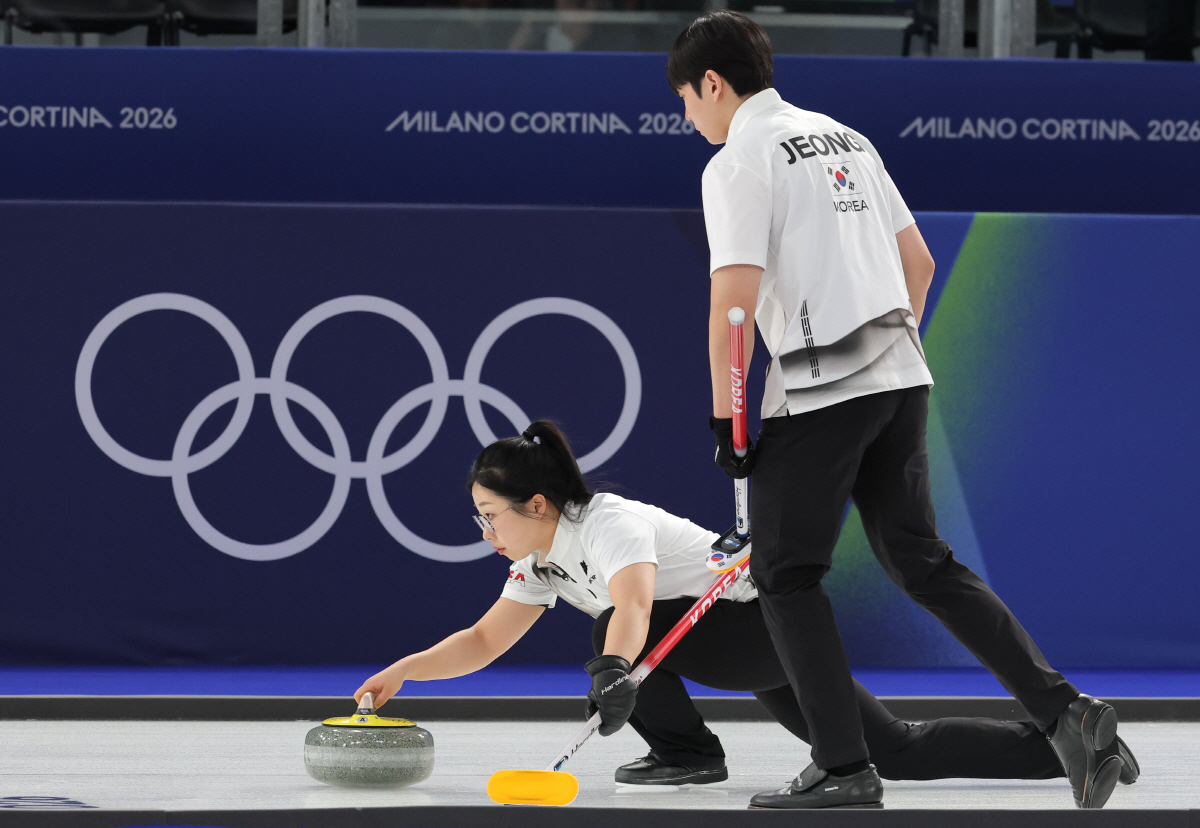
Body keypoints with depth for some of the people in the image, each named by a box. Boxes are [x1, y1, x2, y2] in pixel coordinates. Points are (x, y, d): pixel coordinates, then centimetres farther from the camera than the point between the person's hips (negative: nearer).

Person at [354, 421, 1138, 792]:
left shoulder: (610, 528, -24)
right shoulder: (544, 559, 4)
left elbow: (634, 608, -45)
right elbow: (485, 641, 11)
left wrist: (615, 668, -63)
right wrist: (405, 671, 0)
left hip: (774, 626, -10)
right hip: (758, 646, 10)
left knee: (619, 628, -22)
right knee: (898, 752, 10)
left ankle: (687, 752, -5)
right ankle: (1062, 744, 15)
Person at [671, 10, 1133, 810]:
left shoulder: (740, 165, -7)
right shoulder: (846, 139, 17)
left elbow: (735, 297, -16)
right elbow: (918, 262, 20)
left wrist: (726, 418, -11)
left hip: (821, 388, -8)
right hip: (901, 381, 8)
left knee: (786, 572, 4)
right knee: (921, 560, 13)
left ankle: (845, 768, -2)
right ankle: (1065, 710, 1)